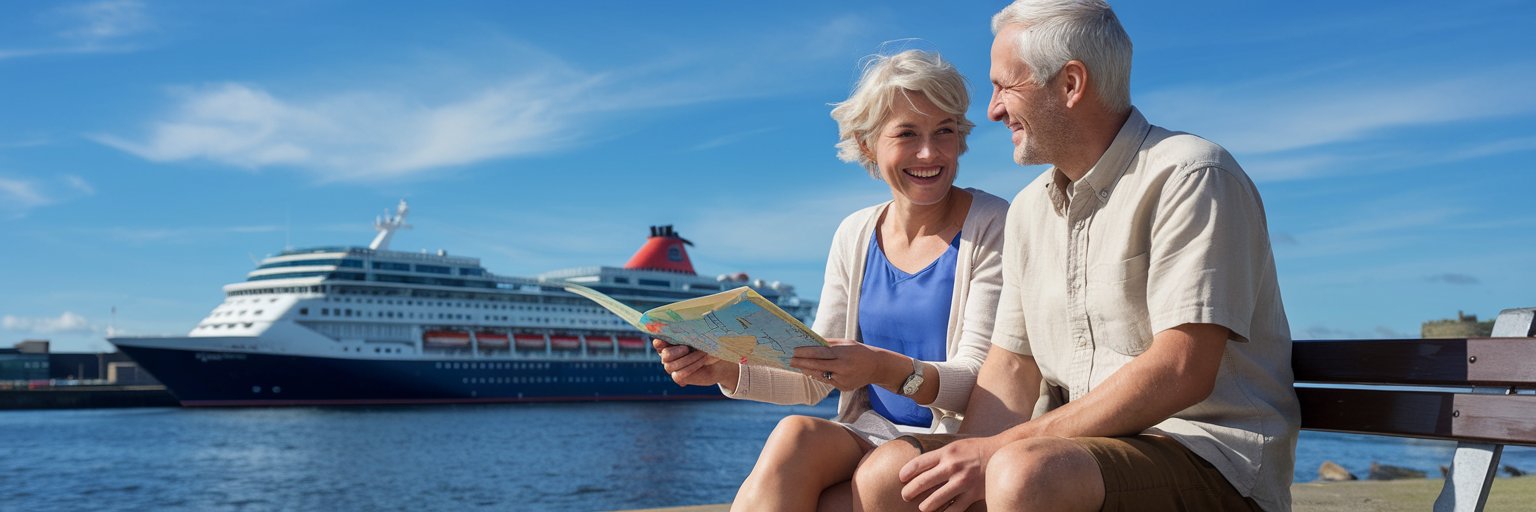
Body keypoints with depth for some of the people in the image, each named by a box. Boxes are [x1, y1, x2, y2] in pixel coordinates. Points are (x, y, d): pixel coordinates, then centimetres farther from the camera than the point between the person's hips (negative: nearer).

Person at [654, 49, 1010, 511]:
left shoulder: (991, 227, -5)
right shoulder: (855, 235, 10)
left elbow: (982, 382, -14)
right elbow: (815, 378, 10)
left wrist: (887, 369, -32)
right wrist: (727, 370, -9)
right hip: (869, 436, 5)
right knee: (796, 435, -29)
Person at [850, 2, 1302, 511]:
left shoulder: (1190, 175, -10)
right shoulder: (1030, 208, 15)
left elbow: (1181, 373, -20)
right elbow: (1011, 368, 14)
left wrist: (1003, 448, -21)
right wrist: (967, 462, -6)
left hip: (1209, 454, -6)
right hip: (1077, 446, 7)